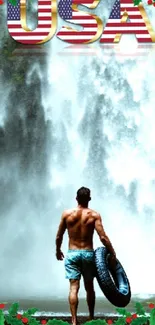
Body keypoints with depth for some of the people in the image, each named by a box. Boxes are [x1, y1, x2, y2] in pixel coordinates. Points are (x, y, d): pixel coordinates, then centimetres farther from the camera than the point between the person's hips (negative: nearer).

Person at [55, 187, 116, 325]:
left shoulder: (67, 214, -2)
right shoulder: (94, 215, -6)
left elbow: (59, 237, 4)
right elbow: (103, 237, -13)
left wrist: (58, 250, 21)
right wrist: (113, 254, -7)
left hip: (72, 253, 0)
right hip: (88, 253, 0)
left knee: (74, 287, -3)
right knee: (89, 287, 15)